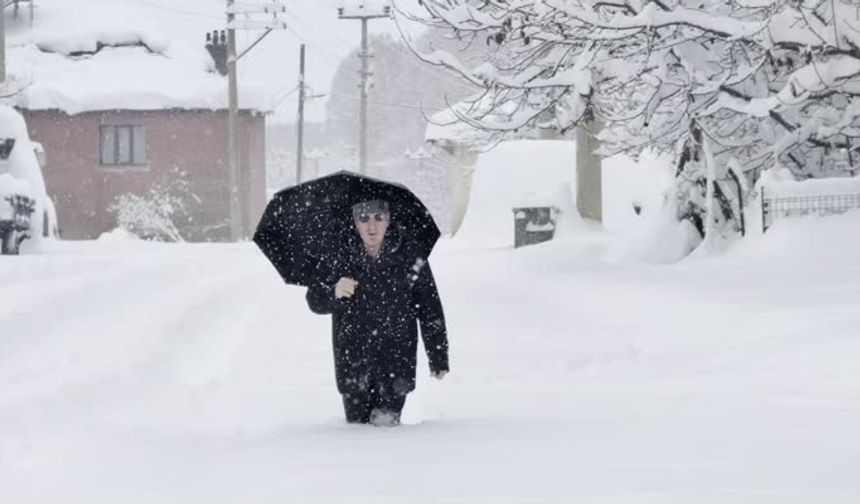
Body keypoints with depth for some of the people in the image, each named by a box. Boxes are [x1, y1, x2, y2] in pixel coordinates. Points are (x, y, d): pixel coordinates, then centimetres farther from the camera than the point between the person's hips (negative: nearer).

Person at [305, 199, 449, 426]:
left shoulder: (409, 258, -4)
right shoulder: (342, 258, -2)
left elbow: (430, 309, 4)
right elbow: (315, 301, -5)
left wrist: (438, 358, 6)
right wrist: (334, 292, -29)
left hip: (396, 361, -1)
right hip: (353, 364, 1)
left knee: (386, 421, -12)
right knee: (356, 424, 7)